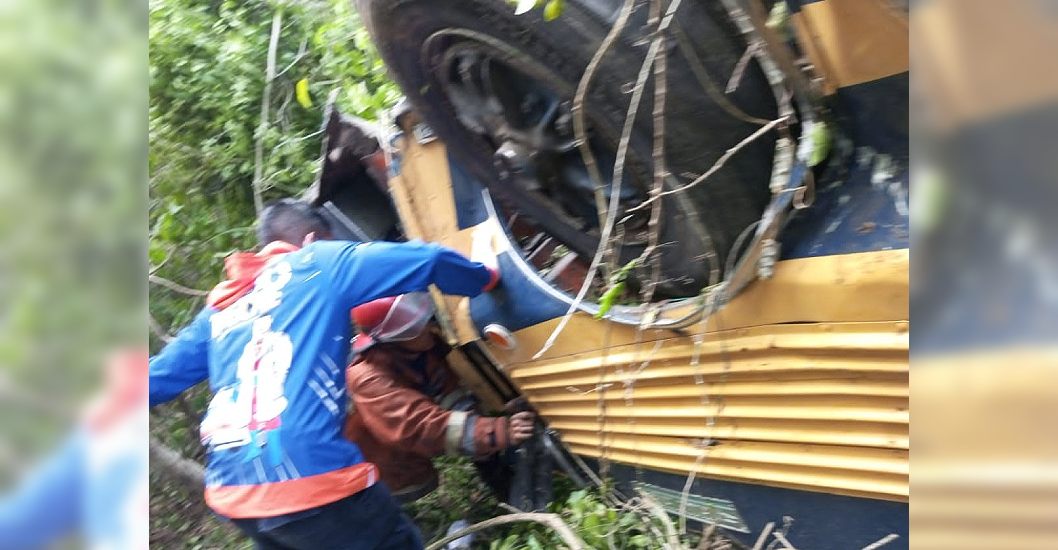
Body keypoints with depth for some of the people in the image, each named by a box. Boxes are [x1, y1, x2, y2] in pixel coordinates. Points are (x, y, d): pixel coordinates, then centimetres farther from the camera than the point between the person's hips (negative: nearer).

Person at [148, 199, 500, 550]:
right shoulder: (320, 263, 7)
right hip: (310, 476, -6)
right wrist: (485, 278, 21)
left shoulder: (219, 310, 21)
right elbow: (427, 259, 4)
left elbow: (157, 379, 24)